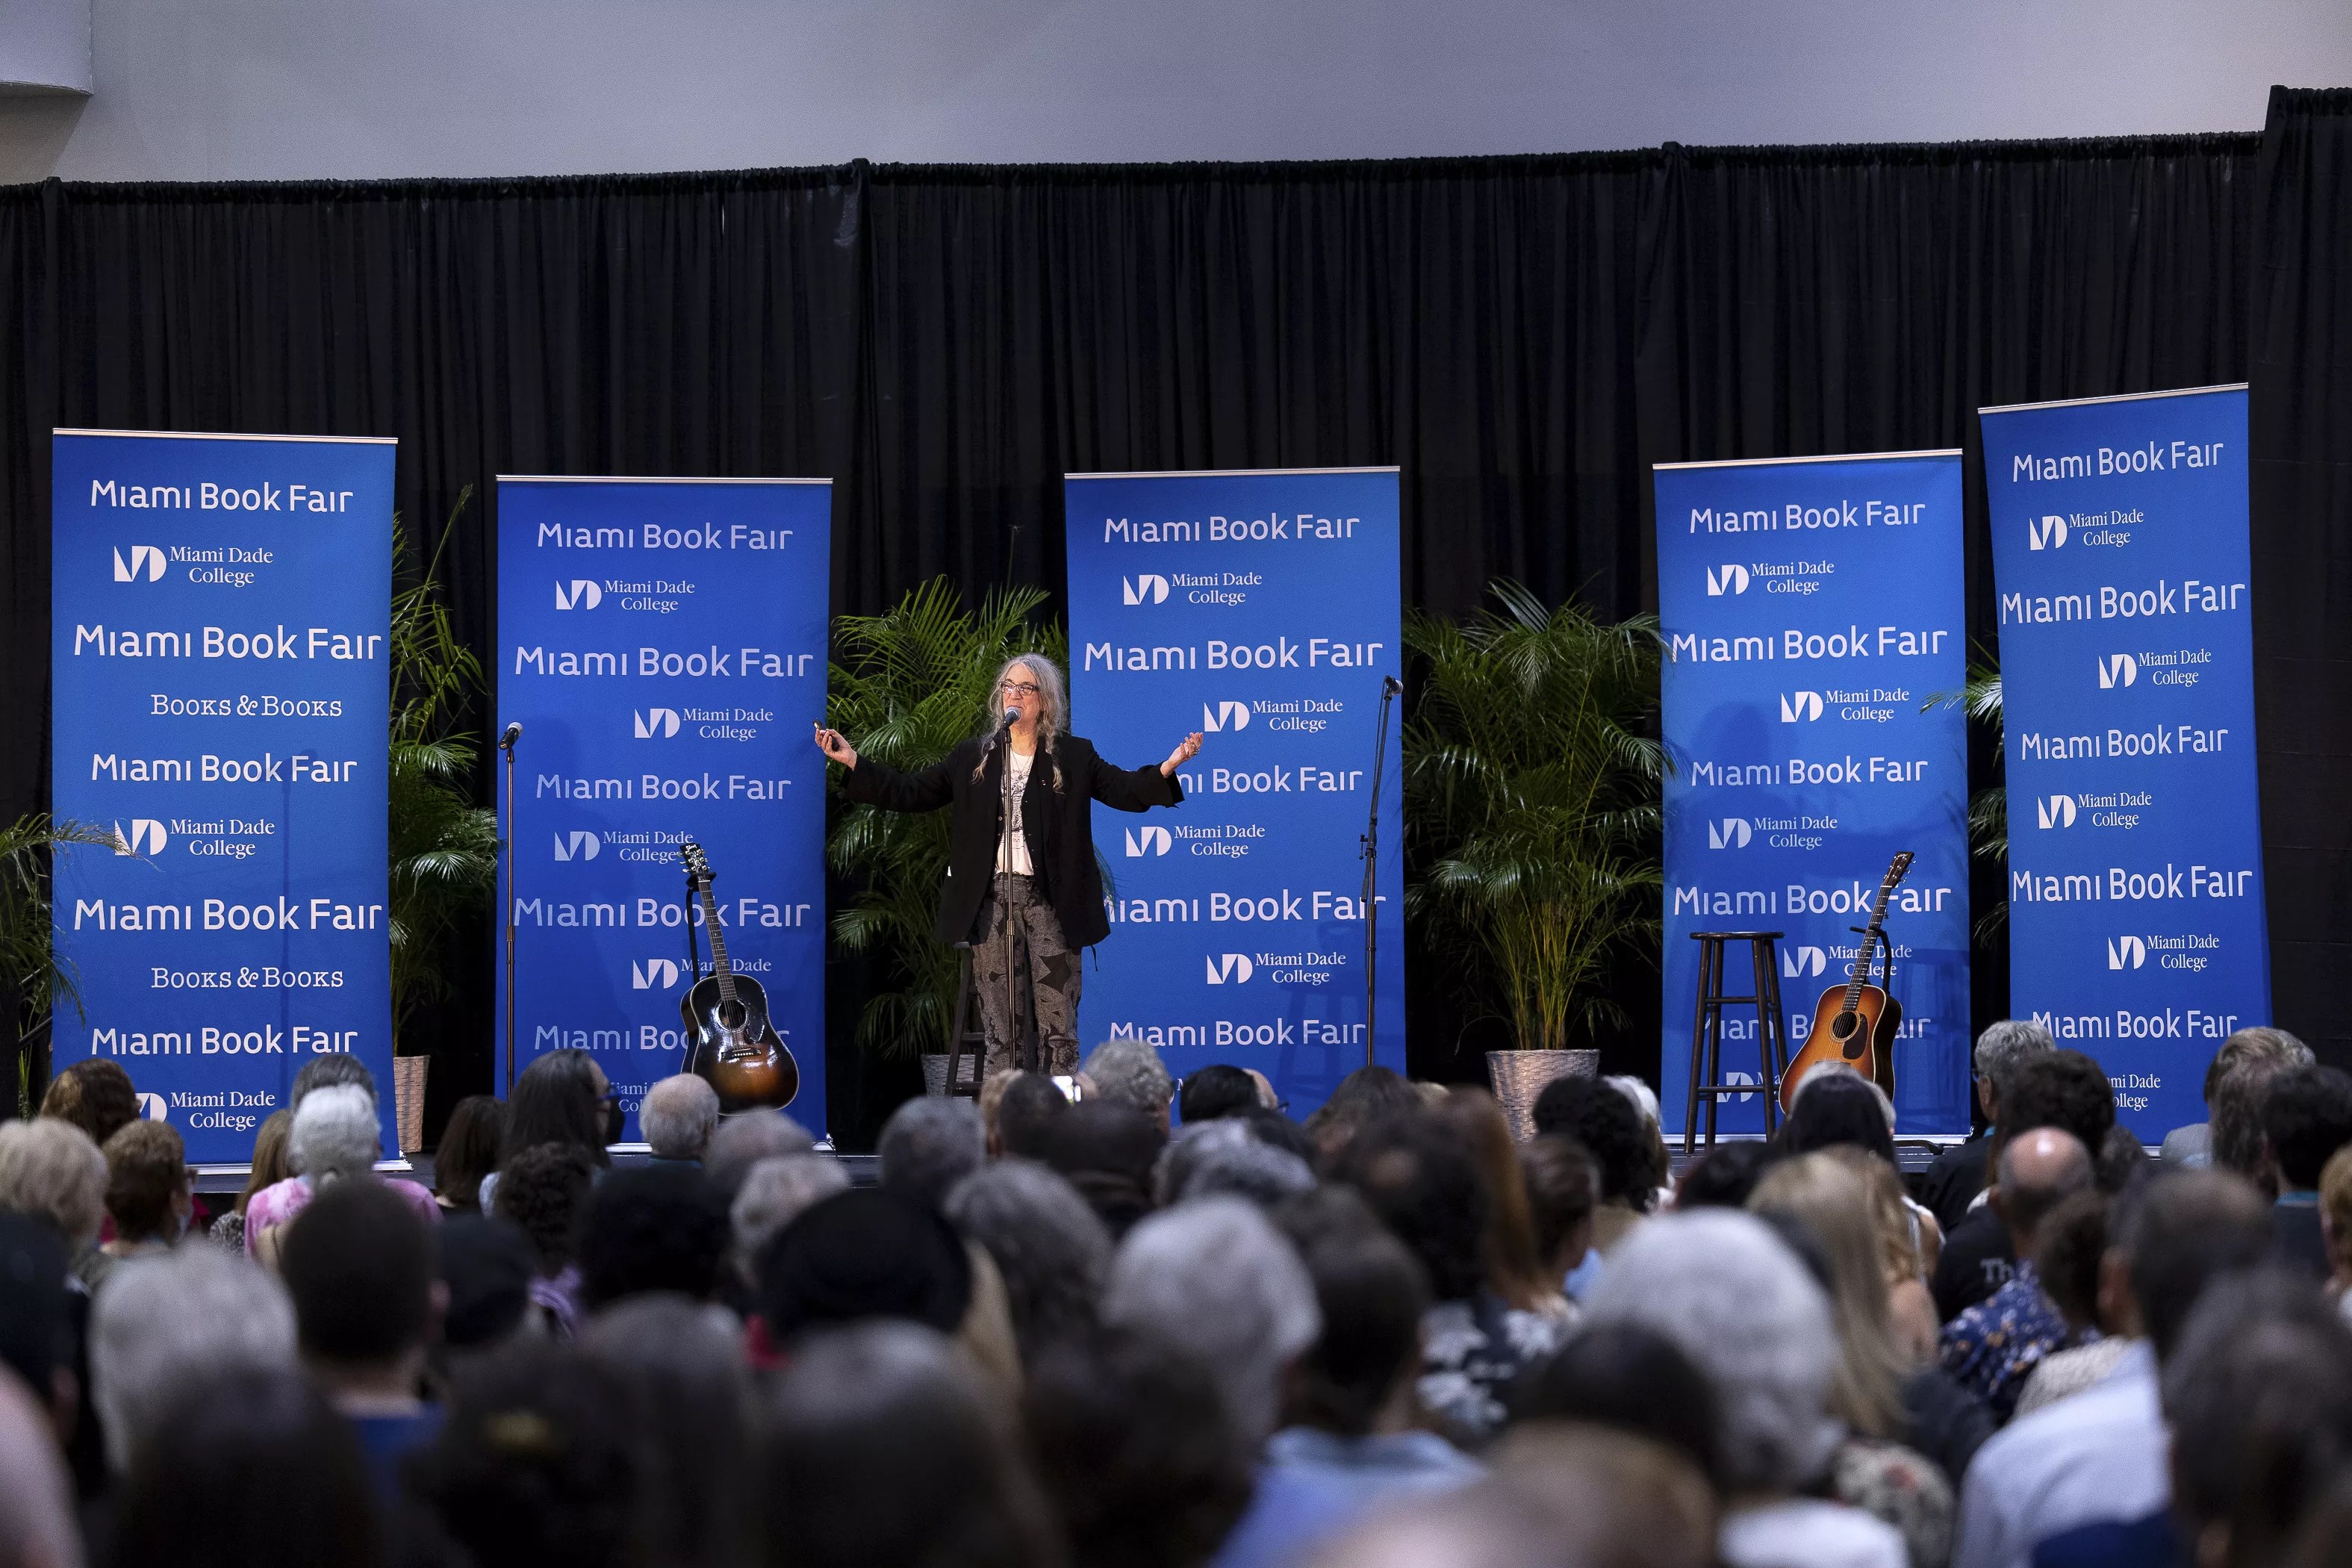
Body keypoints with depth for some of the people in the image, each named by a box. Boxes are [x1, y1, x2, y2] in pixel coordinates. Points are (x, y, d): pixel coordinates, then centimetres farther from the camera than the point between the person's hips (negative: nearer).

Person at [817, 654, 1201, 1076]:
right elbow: (912, 792, 9)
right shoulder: (973, 756, 10)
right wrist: (853, 761, 1)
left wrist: (1169, 766, -20)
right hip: (991, 897, 2)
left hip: (1049, 899, -2)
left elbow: (1126, 791, -3)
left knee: (1058, 1024, -3)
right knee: (996, 1025, 5)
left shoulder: (1074, 756, 4)